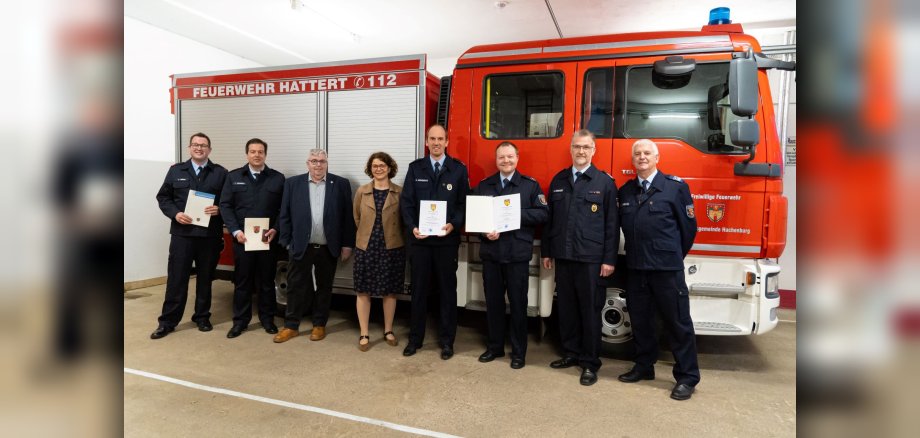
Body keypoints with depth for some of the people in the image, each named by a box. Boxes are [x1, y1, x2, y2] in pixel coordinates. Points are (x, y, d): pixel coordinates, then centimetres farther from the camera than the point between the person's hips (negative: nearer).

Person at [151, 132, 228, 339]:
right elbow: (163, 197, 9)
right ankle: (168, 321, 12)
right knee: (176, 278, 2)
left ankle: (202, 317, 23)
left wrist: (219, 209, -16)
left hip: (209, 234, 0)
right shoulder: (176, 171, 9)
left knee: (205, 278, 10)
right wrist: (175, 214, -7)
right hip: (182, 233, 1)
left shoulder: (221, 173, 4)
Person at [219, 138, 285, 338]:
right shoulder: (234, 177, 7)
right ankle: (240, 320, 19)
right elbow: (225, 206, 2)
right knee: (242, 280, 8)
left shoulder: (278, 178, 5)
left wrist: (275, 229, -12)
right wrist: (235, 231, -10)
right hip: (242, 238, 1)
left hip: (268, 238, 0)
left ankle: (267, 318, 21)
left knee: (267, 280, 9)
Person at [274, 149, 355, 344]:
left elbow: (347, 216, 0)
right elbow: (284, 215, 3)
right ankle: (291, 326, 21)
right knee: (296, 286, 7)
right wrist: (287, 242, -1)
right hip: (300, 246, 0)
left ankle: (319, 324, 25)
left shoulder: (341, 184, 0)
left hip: (328, 248, 0)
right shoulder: (293, 183, 3)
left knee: (324, 287, 11)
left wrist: (347, 244, -2)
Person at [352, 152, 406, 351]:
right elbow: (357, 218, 12)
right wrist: (367, 234, 12)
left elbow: (404, 220, 3)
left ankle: (388, 331, 25)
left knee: (390, 291, 9)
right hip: (366, 247, 1)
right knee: (363, 291, 3)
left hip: (392, 248, -1)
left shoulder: (400, 193, -2)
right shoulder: (361, 191, 3)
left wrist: (394, 237, 2)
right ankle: (364, 334, 14)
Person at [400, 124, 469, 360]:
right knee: (419, 289, 8)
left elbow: (464, 203, 1)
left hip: (447, 239, -1)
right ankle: (415, 338, 20)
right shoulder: (415, 168, 8)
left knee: (447, 289, 6)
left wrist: (453, 225, -16)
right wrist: (412, 227, -11)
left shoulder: (459, 169, 4)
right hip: (419, 238, 1)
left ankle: (446, 340, 17)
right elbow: (406, 201, 4)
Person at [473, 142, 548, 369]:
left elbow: (543, 213, -5)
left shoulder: (531, 185, 3)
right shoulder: (483, 185, 11)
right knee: (493, 301, 11)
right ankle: (494, 346, 26)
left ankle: (518, 351, 17)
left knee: (518, 303, 4)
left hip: (518, 253, -2)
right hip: (490, 252, 3)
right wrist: (485, 232, -12)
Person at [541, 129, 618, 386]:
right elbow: (550, 218, 13)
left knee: (590, 311, 3)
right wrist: (547, 252, 11)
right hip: (563, 257, 4)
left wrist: (609, 259, -8)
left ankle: (590, 363, 15)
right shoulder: (558, 180, 11)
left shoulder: (605, 182, 0)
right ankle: (571, 353, 27)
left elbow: (611, 224, -3)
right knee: (567, 308, 11)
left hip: (591, 258, -4)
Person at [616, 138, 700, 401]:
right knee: (640, 320, 14)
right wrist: (637, 254, 10)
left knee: (678, 322, 2)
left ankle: (687, 377, 15)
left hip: (667, 268, -5)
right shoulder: (625, 191, 12)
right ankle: (644, 367, 30)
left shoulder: (676, 187, -3)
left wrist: (672, 256, 8)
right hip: (635, 268, 5)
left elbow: (689, 227, 1)